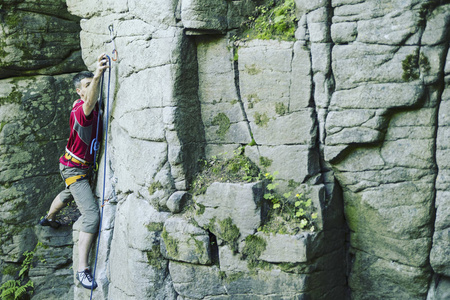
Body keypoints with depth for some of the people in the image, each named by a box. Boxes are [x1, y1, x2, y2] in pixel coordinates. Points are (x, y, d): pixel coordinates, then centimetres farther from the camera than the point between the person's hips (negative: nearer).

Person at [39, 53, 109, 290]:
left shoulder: (95, 106, -3)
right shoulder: (80, 109, -30)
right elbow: (90, 103, -56)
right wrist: (97, 76, -73)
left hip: (82, 166, 10)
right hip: (74, 169, -9)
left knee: (68, 195, 37)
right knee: (92, 215, -18)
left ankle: (48, 218, 68)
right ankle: (82, 270, -15)